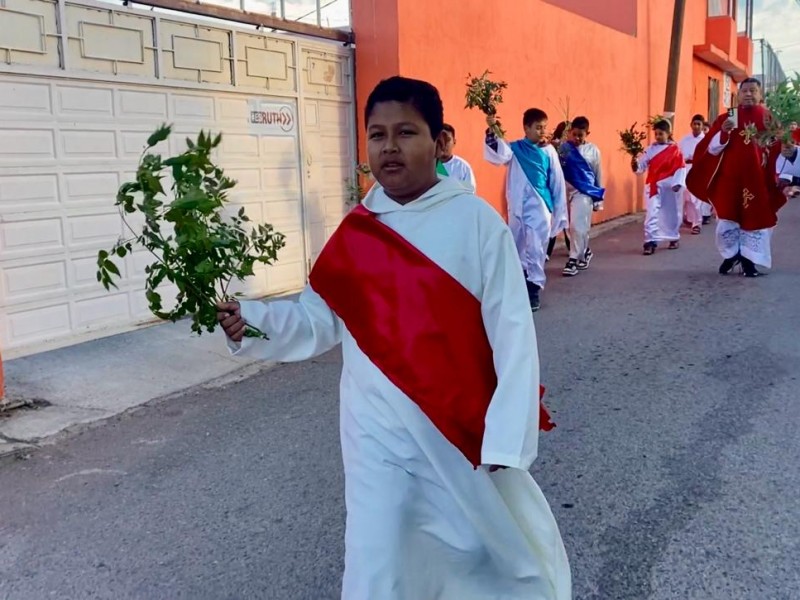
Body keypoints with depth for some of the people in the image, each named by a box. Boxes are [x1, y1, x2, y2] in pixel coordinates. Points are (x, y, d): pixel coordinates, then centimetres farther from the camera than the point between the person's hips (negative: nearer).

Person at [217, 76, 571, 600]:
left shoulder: (476, 221, -12)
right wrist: (254, 322, -13)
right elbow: (320, 318, 4)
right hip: (379, 436, 2)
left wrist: (507, 432, -13)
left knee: (498, 554, 21)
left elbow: (511, 330, -11)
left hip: (465, 430, -2)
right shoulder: (355, 231, -1)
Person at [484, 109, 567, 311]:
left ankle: (534, 290, 7)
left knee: (536, 250, -2)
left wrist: (559, 212, 3)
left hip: (540, 208, -1)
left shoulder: (549, 151, 1)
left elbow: (557, 182, 4)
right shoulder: (515, 148, 1)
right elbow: (496, 155, -19)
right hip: (518, 207, 1)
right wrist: (491, 131, -35)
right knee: (517, 249, 12)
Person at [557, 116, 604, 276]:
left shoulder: (593, 150, 4)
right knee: (575, 226, 10)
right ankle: (584, 252, 32)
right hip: (567, 191, 1)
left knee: (578, 226, -9)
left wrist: (599, 198, 9)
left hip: (584, 192, -1)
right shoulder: (563, 148, 1)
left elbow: (598, 174, 9)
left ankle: (573, 260, -3)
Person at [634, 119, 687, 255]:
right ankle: (650, 241, -8)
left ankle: (674, 238, 33)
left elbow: (681, 168, -5)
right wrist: (635, 165, -25)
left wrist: (677, 183, -14)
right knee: (651, 214, -8)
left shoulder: (675, 149, -2)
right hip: (654, 186, 1)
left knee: (672, 213, 14)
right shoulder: (651, 149, 3)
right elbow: (642, 165, -3)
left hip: (670, 187, -1)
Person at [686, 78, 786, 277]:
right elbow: (711, 148, -4)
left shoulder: (770, 119, 3)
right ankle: (730, 255, 23)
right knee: (727, 219, 2)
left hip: (758, 180, 0)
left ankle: (748, 259, 14)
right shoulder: (726, 118, 2)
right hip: (730, 179, 0)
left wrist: (780, 176, -5)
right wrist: (723, 133, -20)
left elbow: (781, 148, 5)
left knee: (755, 219, 3)